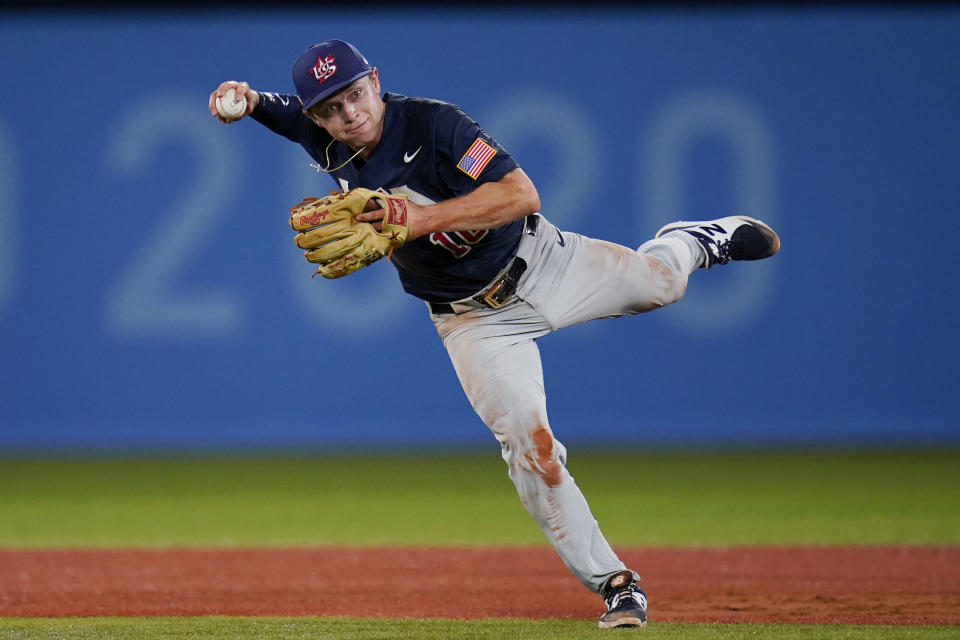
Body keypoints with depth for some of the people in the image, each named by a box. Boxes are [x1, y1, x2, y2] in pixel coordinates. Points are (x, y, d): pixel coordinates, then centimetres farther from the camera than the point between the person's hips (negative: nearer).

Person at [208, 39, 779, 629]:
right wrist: (247, 98, -17)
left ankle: (699, 239, 40)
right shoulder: (326, 140, -12)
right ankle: (613, 584, 1)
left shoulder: (432, 124, -26)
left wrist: (426, 217, -43)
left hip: (538, 259, -2)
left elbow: (522, 193, -35)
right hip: (475, 322, 2)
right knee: (533, 449, -11)